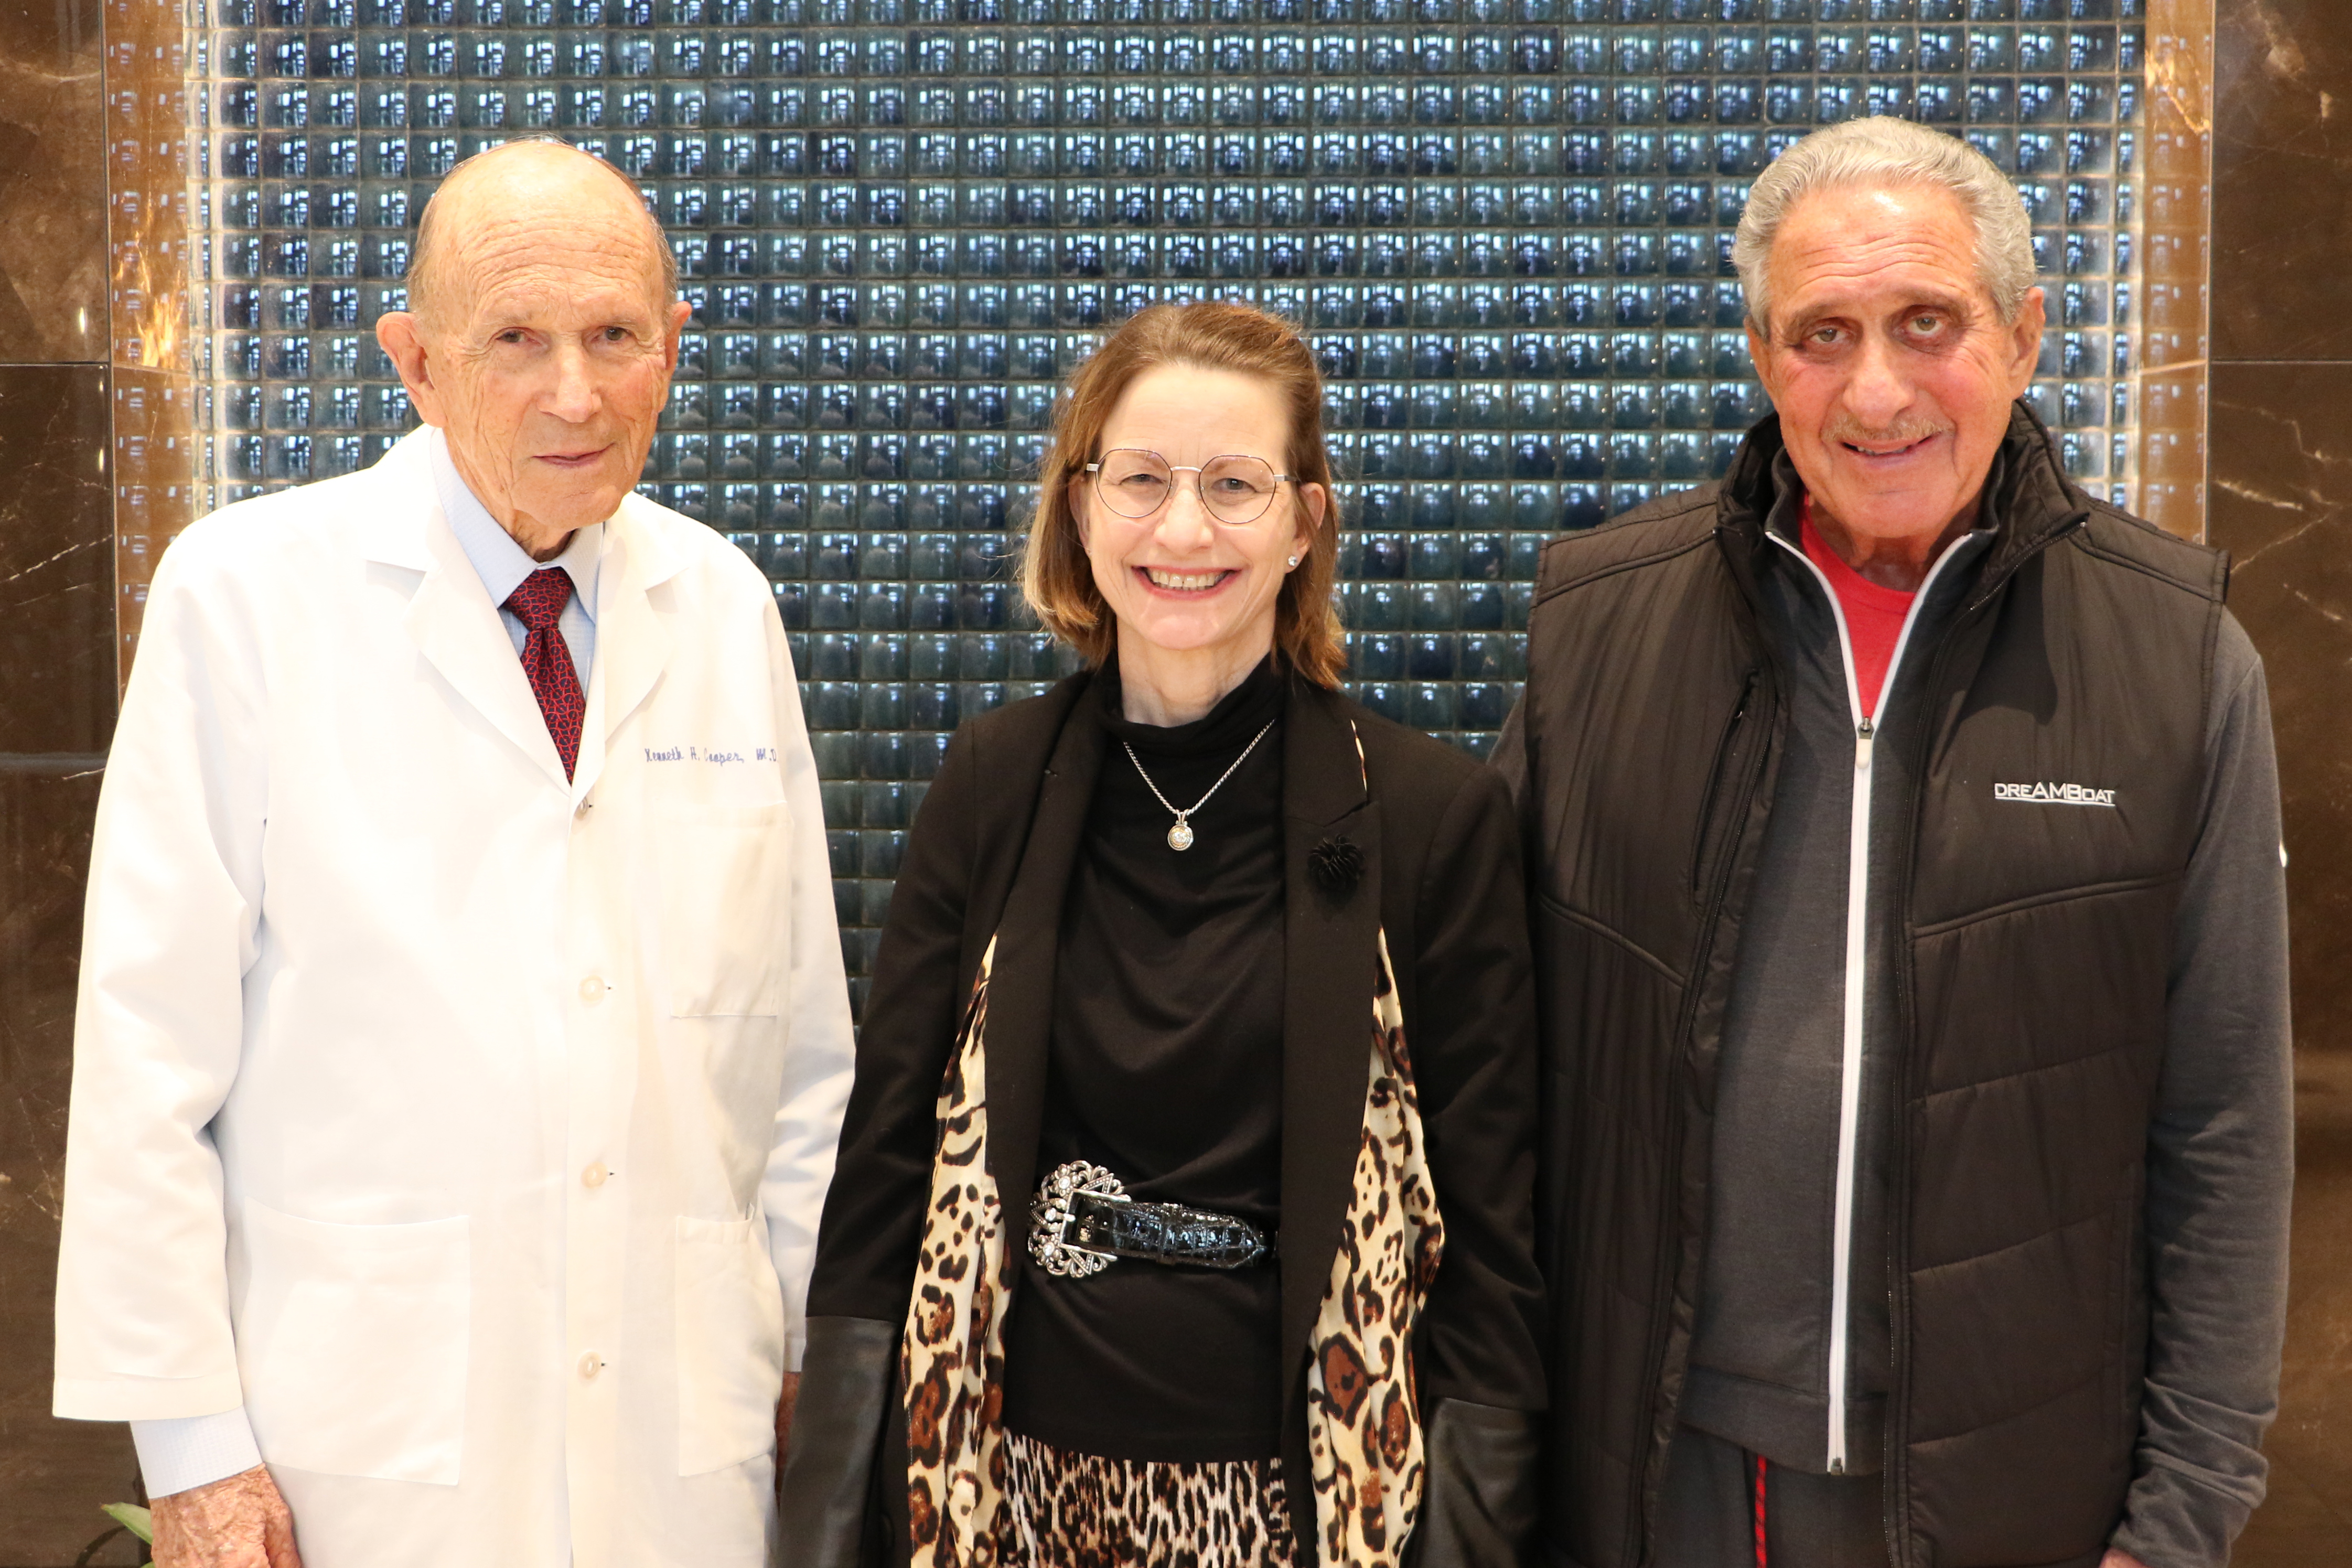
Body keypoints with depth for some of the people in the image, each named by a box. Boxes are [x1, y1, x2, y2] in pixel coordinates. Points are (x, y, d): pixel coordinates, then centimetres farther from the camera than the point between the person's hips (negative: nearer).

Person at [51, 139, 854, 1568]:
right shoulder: (243, 594, -6)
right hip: (366, 1447, -3)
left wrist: (811, 1338, 9)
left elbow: (805, 1029, 9)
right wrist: (191, 1442, -8)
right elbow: (150, 1050, -7)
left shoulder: (725, 607, 5)